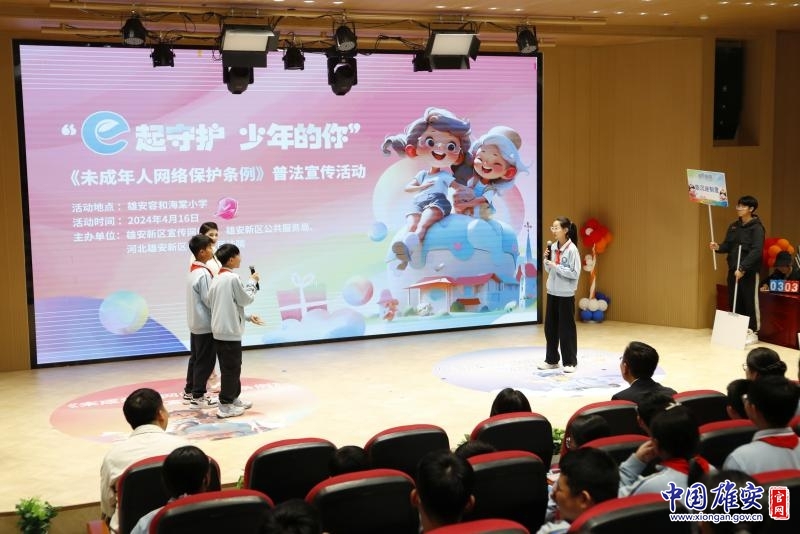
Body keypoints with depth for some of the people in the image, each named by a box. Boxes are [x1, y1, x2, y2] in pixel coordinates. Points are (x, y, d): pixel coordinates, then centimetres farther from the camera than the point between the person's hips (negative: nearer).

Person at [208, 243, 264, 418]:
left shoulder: (216, 279, 11)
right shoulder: (233, 278, -16)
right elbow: (246, 299, -8)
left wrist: (248, 317, 17)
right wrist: (252, 282, 6)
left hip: (219, 331, 9)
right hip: (230, 331, -9)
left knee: (230, 367, 19)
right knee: (231, 368, -1)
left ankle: (234, 398, 30)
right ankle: (225, 405, 3)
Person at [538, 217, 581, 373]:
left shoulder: (572, 249, -14)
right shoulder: (553, 247, 4)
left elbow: (575, 273, -17)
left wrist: (556, 266, -18)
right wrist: (546, 259, -5)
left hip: (566, 294, -6)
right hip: (552, 292, 6)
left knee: (566, 328, 1)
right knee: (550, 327, 11)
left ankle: (570, 362, 12)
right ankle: (551, 360, 22)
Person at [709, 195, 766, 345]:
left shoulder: (757, 228, -10)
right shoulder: (733, 226, 12)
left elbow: (756, 251, -18)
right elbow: (728, 246, 14)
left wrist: (743, 268, -24)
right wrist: (718, 247, -9)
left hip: (749, 271, -7)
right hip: (733, 269, 7)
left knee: (750, 302, 0)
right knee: (734, 301, 10)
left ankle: (752, 332, 8)